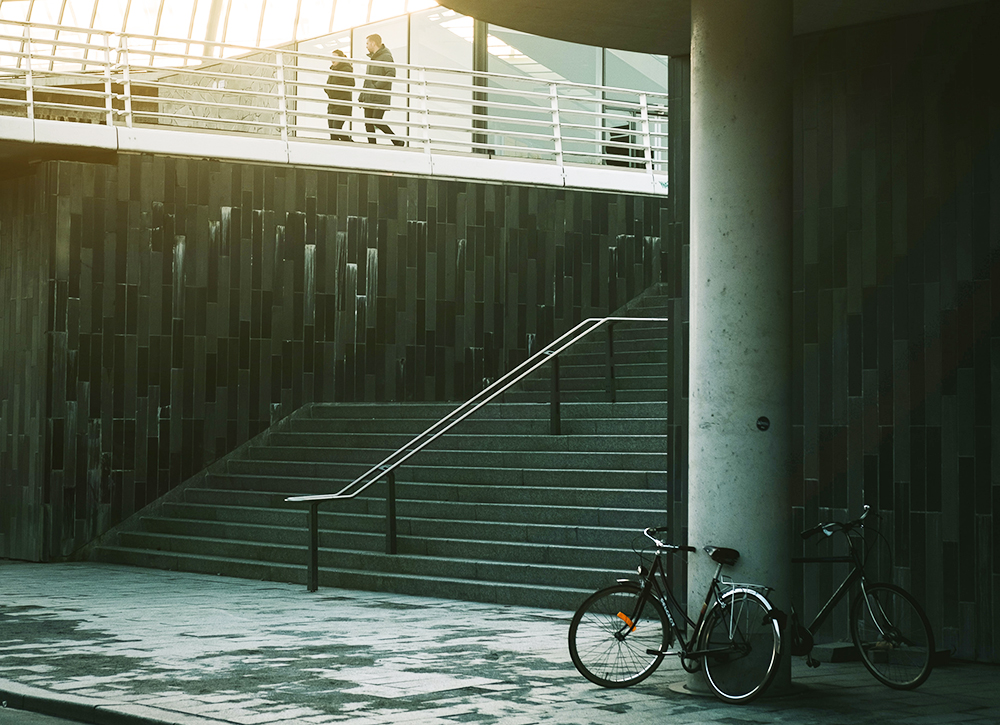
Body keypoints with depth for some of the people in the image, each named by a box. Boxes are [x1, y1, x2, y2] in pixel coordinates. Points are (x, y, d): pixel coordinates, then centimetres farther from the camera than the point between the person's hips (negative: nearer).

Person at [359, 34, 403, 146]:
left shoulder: (386, 57, -7)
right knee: (368, 124, 1)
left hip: (380, 98, -9)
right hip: (369, 98, 9)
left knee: (377, 122, -13)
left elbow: (391, 74, -20)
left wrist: (376, 86, -22)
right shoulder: (372, 58, 21)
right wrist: (362, 97, 20)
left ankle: (397, 142, -1)